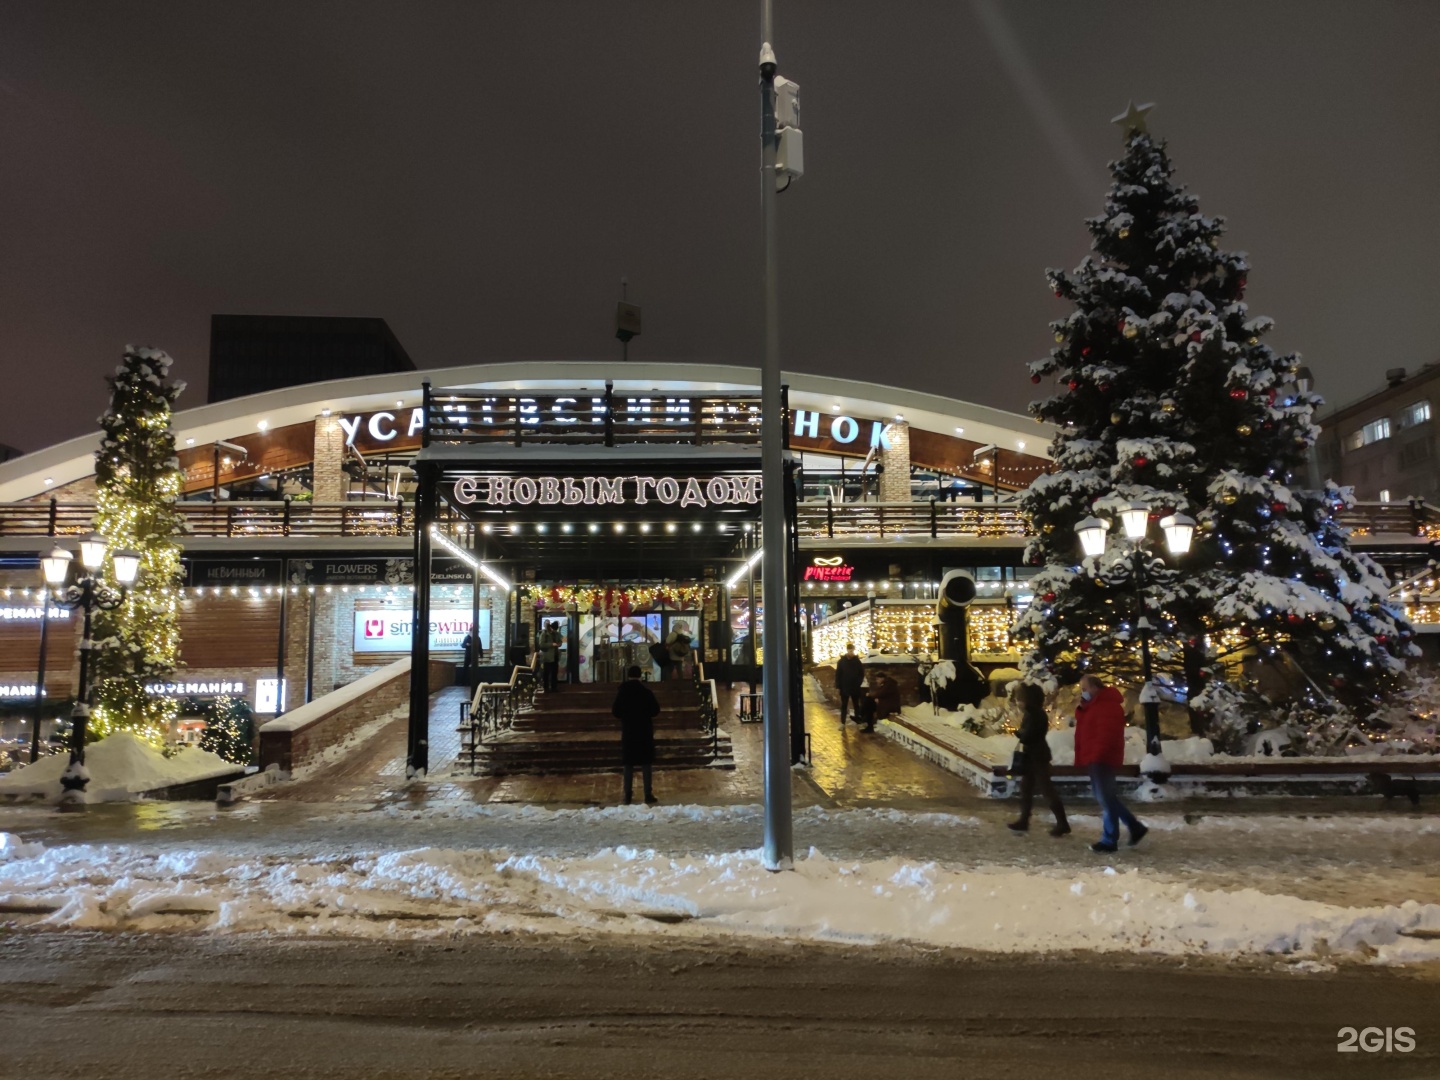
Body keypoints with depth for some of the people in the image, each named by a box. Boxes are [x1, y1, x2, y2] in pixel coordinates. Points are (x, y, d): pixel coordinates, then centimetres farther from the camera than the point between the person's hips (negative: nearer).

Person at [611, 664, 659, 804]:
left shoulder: (622, 692, -5)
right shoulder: (647, 691, -8)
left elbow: (615, 712, -4)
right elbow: (656, 711, -5)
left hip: (628, 731, 1)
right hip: (645, 731, -1)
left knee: (629, 764, 7)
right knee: (646, 763, 5)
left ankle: (628, 795, 7)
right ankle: (648, 794, 4)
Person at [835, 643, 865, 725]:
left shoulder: (857, 661, 0)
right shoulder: (841, 661, -1)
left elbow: (862, 673, 4)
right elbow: (838, 674, -1)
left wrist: (859, 683, -7)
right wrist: (838, 686, -6)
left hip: (855, 688, 0)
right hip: (844, 688, 0)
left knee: (856, 705, 9)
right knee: (843, 706, 5)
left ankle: (858, 721, 16)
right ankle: (842, 723, 9)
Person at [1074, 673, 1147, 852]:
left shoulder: (1108, 705, -13)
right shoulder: (1093, 705, 20)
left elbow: (1108, 732, -24)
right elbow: (1085, 732, 24)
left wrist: (1098, 755, -27)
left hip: (1101, 758, -11)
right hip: (1094, 758, 11)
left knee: (1106, 799, -6)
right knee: (1106, 797, 15)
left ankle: (1109, 840, -1)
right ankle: (1135, 826, 23)